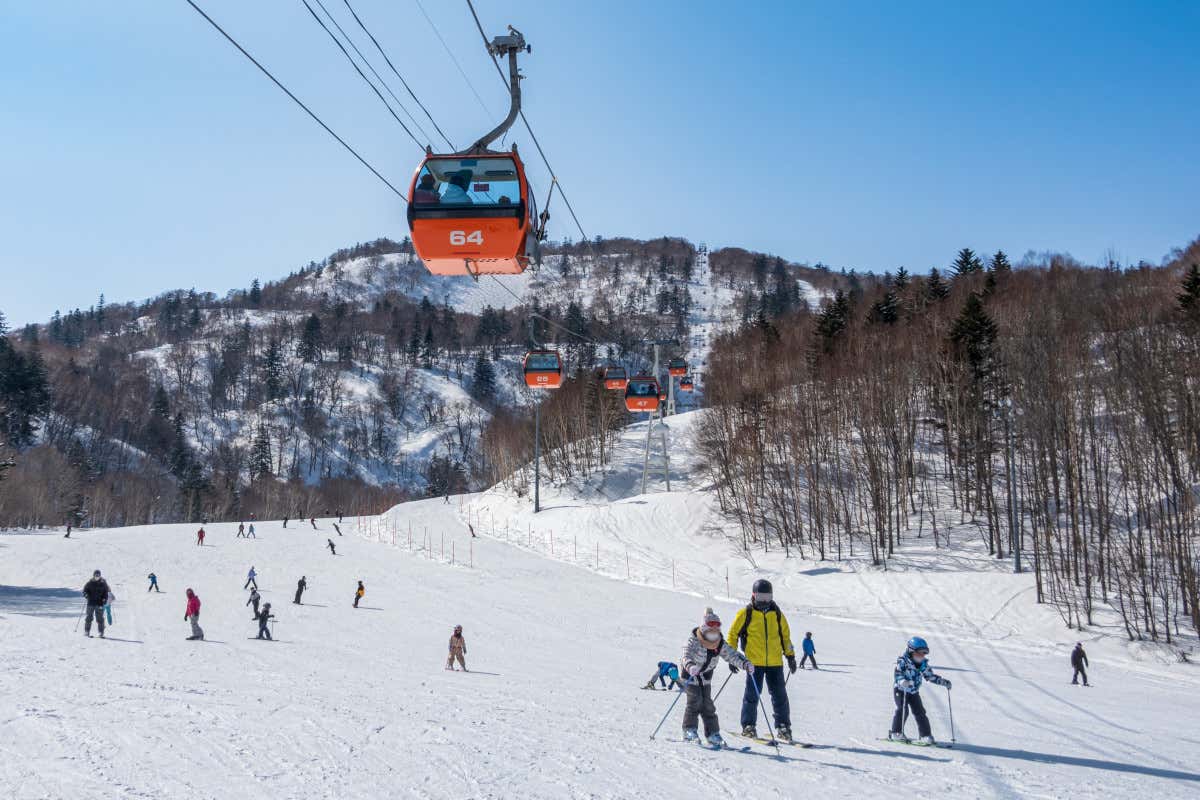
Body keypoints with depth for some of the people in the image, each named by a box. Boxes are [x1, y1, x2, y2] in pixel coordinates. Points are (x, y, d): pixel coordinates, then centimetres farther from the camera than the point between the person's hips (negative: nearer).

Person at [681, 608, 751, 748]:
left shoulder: (720, 644, -5)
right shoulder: (693, 640, -22)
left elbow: (732, 654, -10)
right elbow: (687, 655, -38)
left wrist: (745, 663, -29)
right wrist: (690, 666, -60)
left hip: (705, 676, 5)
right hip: (690, 674, -5)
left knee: (707, 703, -1)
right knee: (695, 699, -18)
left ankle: (712, 734, 4)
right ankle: (689, 730, -10)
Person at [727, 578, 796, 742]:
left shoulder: (777, 614, 10)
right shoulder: (745, 613, 0)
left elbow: (785, 635, 21)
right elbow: (733, 634, 5)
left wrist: (790, 656, 16)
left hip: (775, 662, 3)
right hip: (754, 662, -3)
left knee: (780, 695, 3)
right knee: (752, 694, -3)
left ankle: (783, 727, 10)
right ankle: (748, 726, 7)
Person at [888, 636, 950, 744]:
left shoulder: (923, 663, 1)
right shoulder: (903, 661, -18)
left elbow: (930, 675, 11)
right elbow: (897, 674, -26)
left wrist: (943, 682, 4)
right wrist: (902, 681, -47)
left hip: (914, 691, 5)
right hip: (900, 690, -5)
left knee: (920, 712, -2)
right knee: (902, 709, -18)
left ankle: (925, 735, 4)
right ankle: (896, 733, -7)